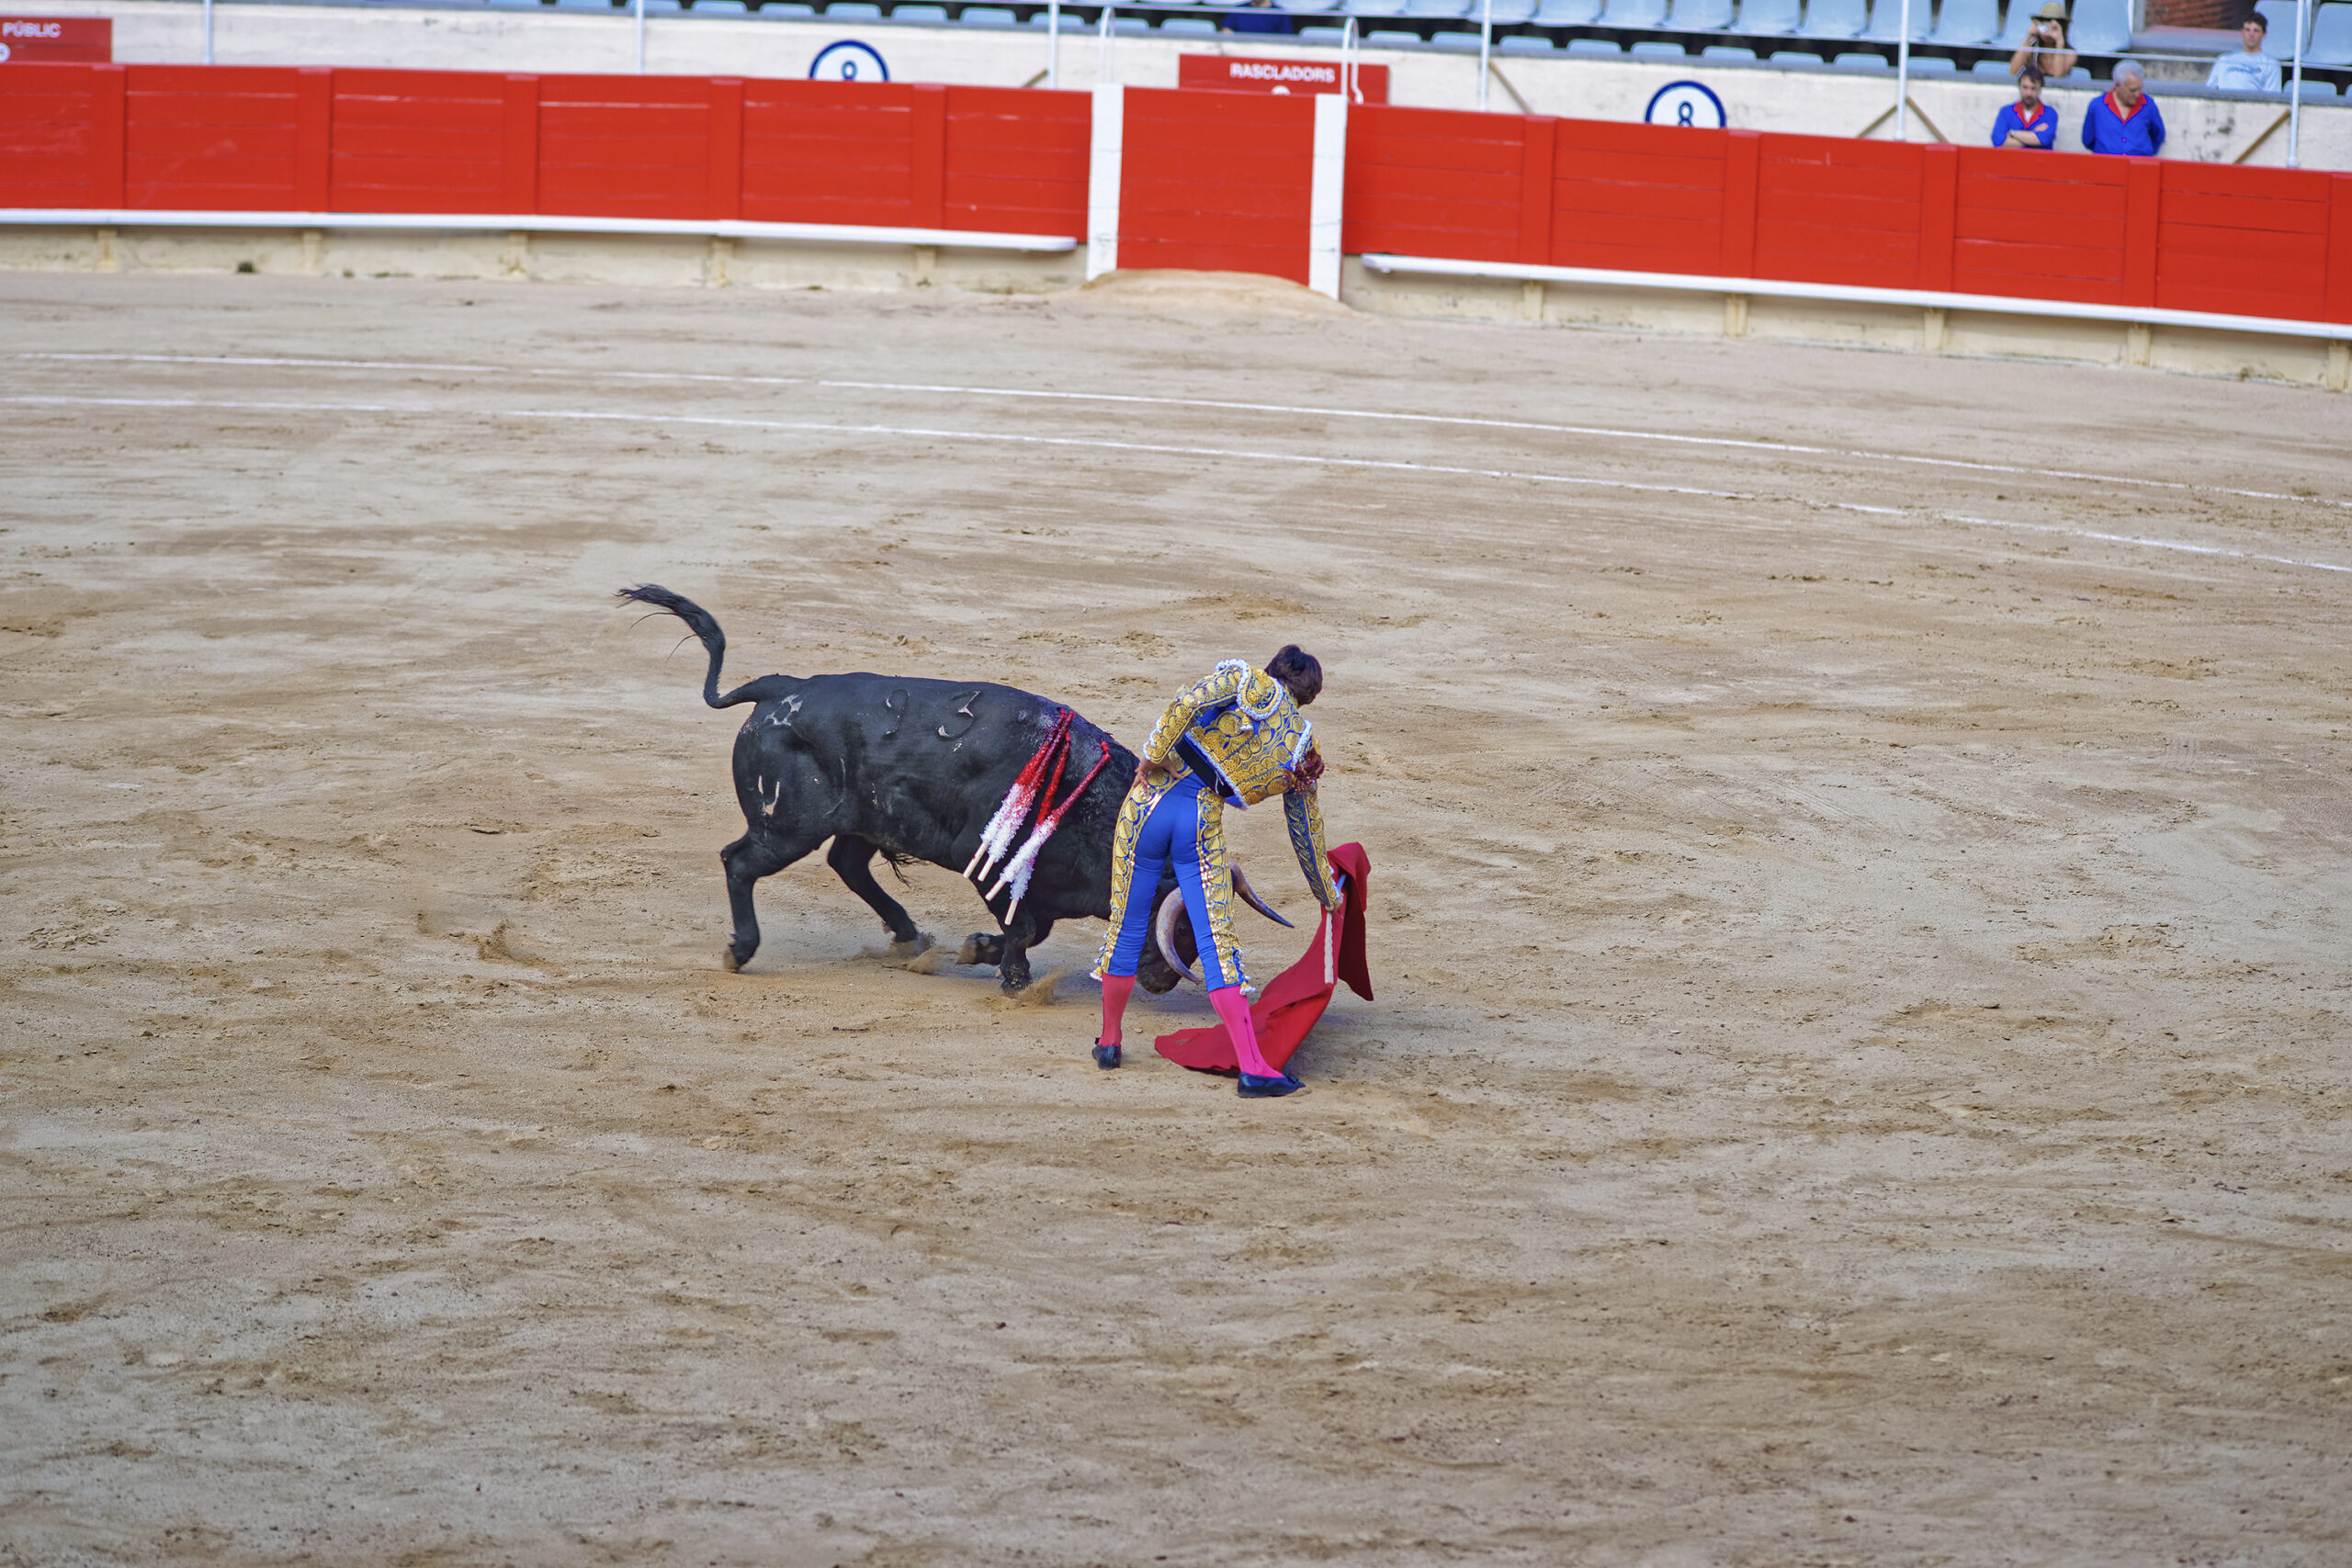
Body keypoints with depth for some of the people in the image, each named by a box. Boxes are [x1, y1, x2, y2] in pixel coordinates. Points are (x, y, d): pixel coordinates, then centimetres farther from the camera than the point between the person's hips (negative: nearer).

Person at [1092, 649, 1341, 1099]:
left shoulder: (1247, 680, 5)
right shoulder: (1303, 751, 12)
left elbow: (1187, 702, -16)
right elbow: (1307, 834, 22)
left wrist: (1153, 756, -9)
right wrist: (1329, 897, 35)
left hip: (1150, 801, 0)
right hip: (1204, 825, 0)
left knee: (1127, 926, 14)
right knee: (1217, 944, -1)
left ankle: (1108, 1041, 28)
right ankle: (1252, 1068, -11)